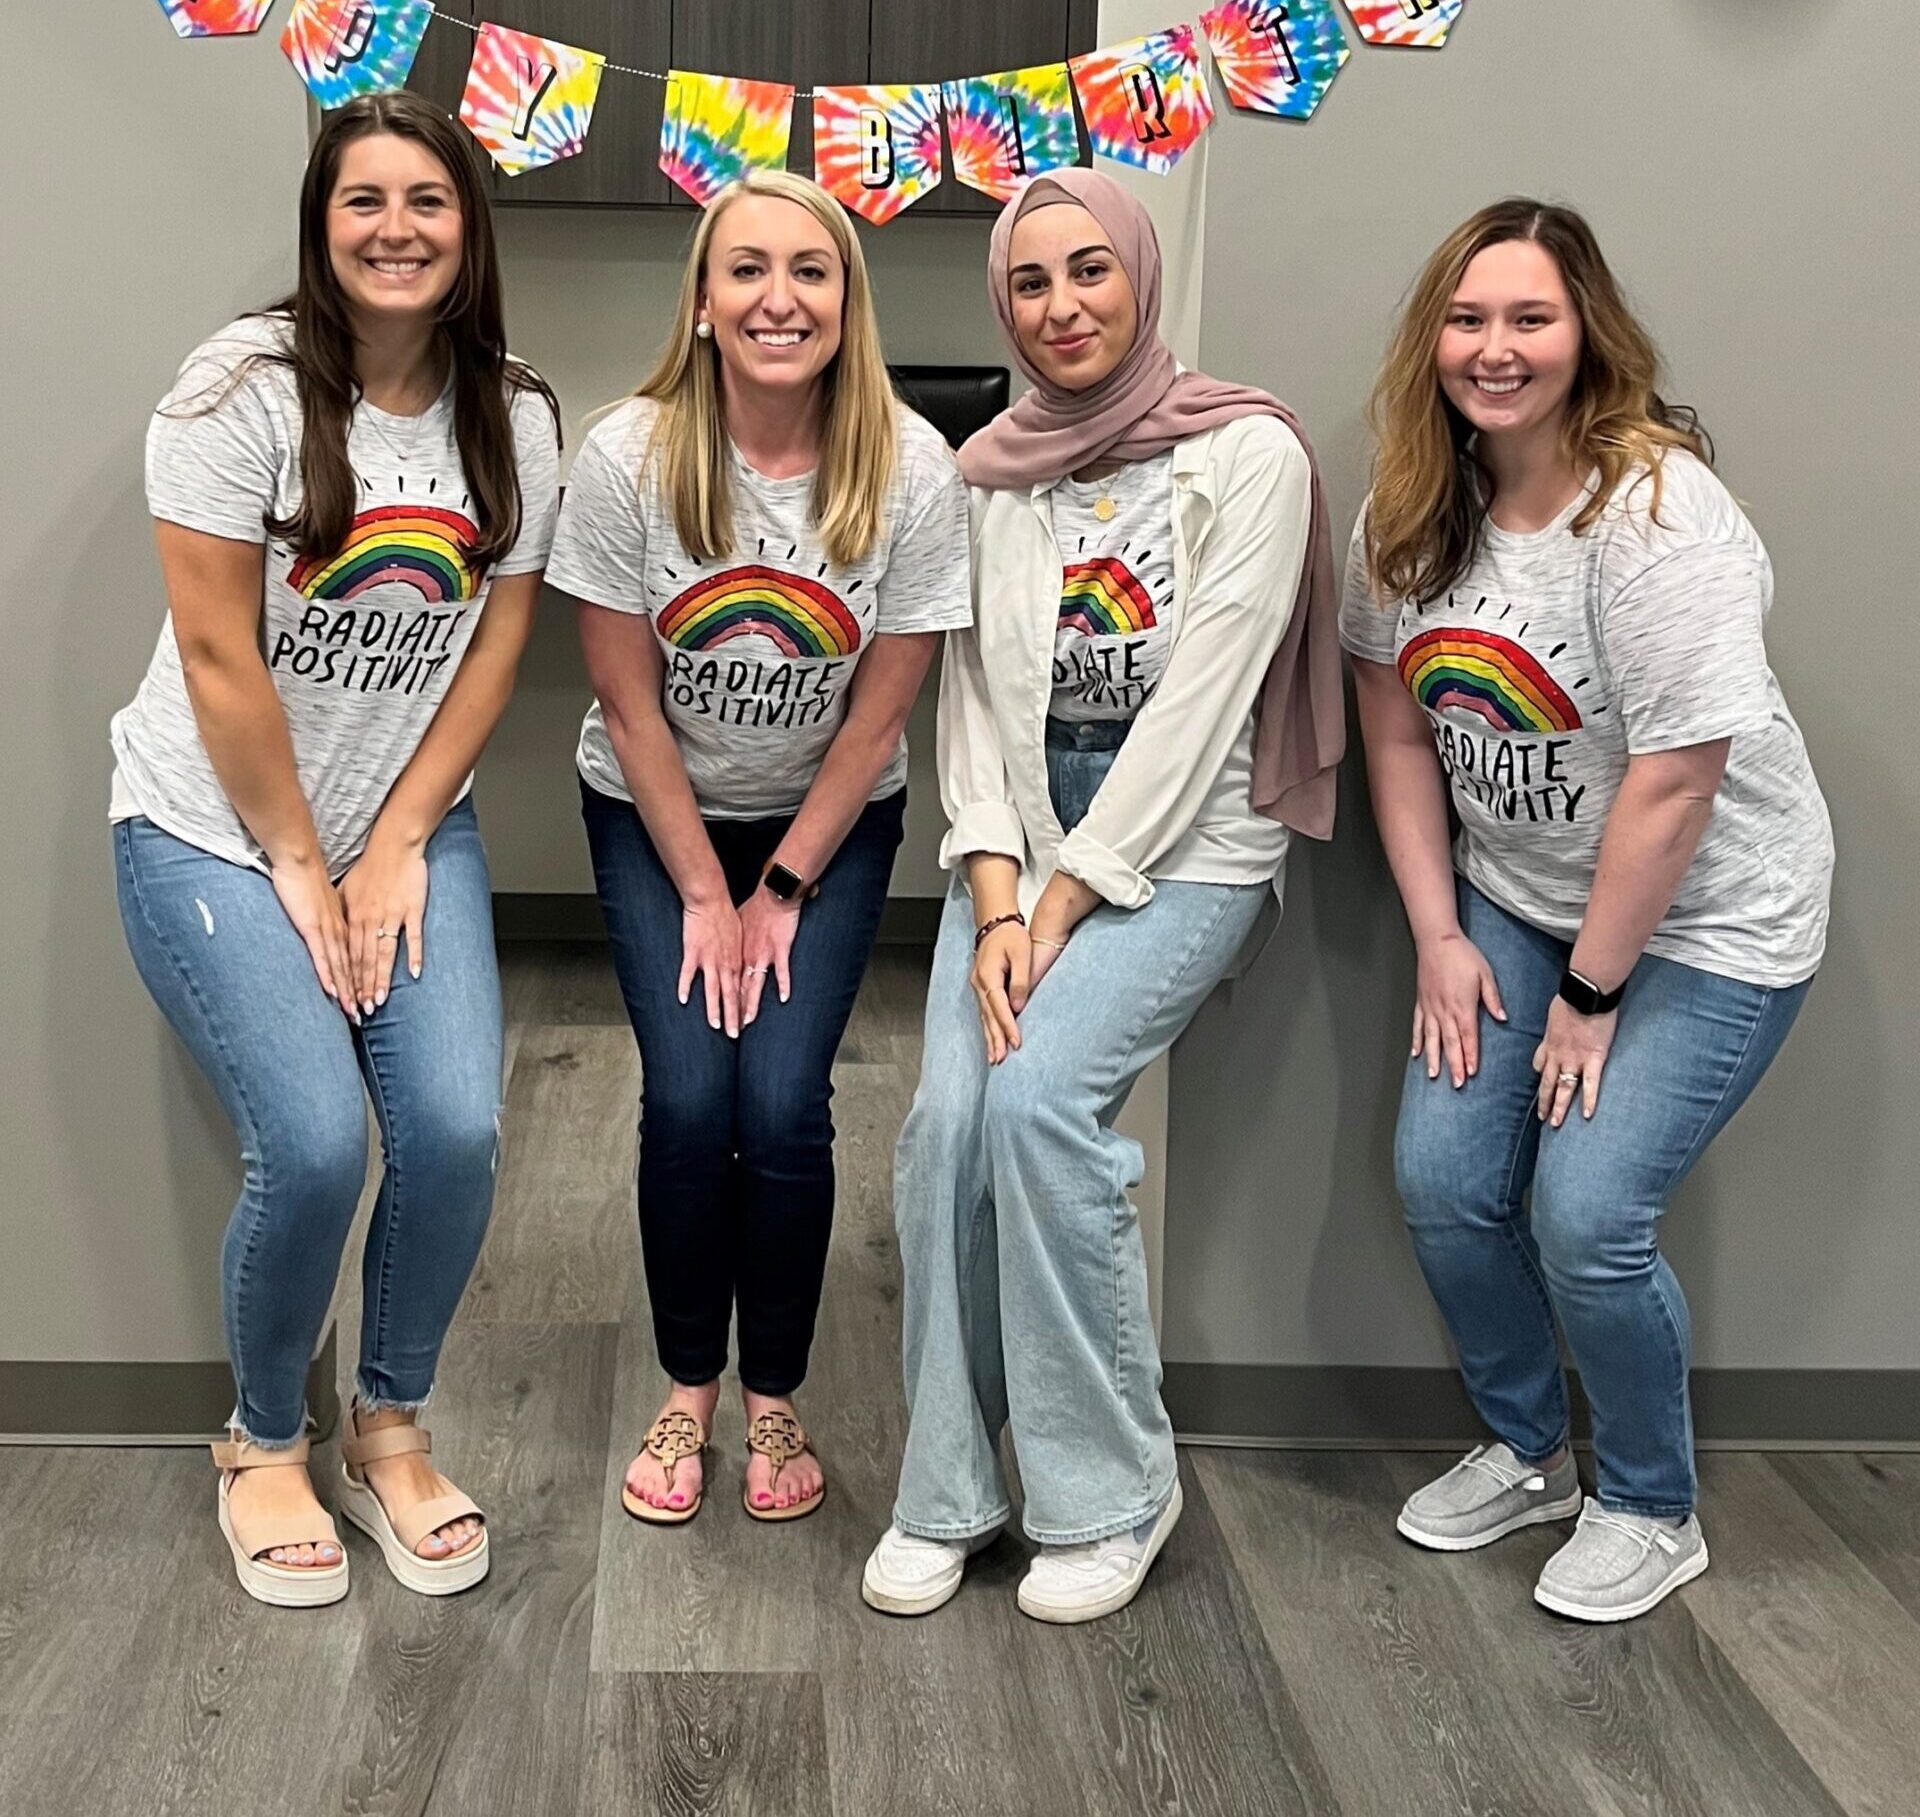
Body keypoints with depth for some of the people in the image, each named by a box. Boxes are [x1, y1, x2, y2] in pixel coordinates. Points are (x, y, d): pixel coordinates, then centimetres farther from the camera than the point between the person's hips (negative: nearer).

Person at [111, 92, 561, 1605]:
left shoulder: (515, 420, 2)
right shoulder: (244, 388, -12)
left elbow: (496, 651, 1)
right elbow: (219, 658, -14)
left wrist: (394, 847, -6)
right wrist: (297, 869, -11)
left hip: (414, 826, 4)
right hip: (215, 829, -3)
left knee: (457, 1131, -14)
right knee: (316, 1146, -18)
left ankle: (392, 1431, 13)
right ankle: (264, 1445, 11)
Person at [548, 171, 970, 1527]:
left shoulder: (913, 471, -18)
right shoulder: (630, 459, -18)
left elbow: (878, 713, -10)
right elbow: (629, 702, -11)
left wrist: (783, 890, -8)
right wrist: (704, 894, -9)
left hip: (832, 822, 0)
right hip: (658, 816, 0)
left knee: (783, 1107, -12)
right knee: (689, 1100, -11)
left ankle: (776, 1400, 12)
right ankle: (688, 1390, 14)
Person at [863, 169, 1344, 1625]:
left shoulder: (1248, 454, -7)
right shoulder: (986, 474, 8)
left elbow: (1198, 704, -14)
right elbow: (972, 699, 5)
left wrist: (1064, 905, -16)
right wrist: (996, 901, -10)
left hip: (1187, 837, -4)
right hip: (1021, 836, 4)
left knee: (1038, 1095, -24)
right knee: (948, 1114, -17)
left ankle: (1111, 1491, -6)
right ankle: (946, 1493, 0)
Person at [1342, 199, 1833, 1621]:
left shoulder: (1659, 515, -23)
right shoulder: (1413, 516, -2)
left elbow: (1673, 783, -24)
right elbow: (1399, 730, 4)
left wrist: (1592, 994, -17)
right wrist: (1439, 937, -2)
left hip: (1699, 919, -6)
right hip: (1513, 900, 6)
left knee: (1586, 1216, -13)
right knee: (1442, 1181, -2)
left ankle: (1652, 1510, 15)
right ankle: (1524, 1453, 25)